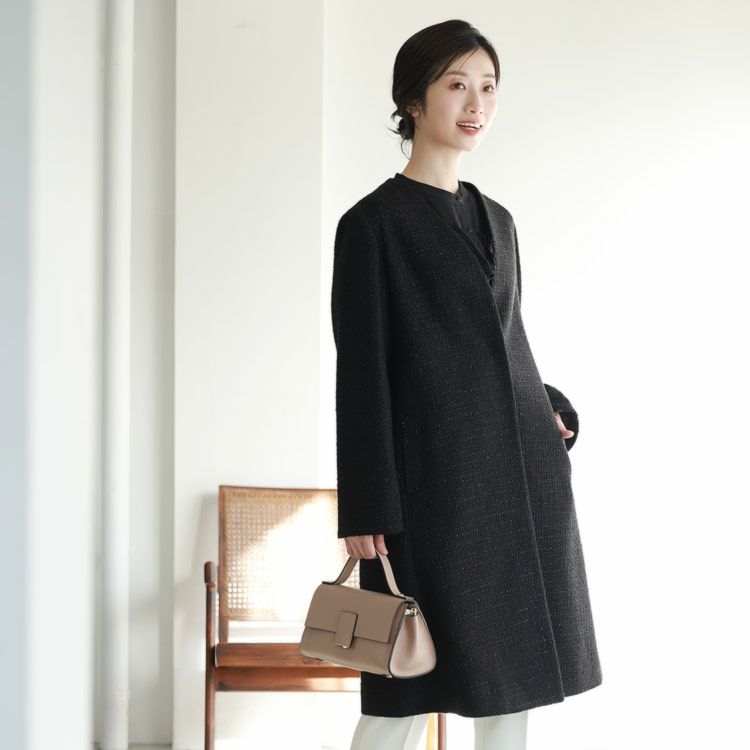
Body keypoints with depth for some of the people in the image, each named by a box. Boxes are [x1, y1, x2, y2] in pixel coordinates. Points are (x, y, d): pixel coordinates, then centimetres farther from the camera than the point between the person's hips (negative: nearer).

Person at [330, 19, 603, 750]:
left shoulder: (497, 220, 16)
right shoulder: (373, 223, -2)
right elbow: (361, 370, -7)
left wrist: (551, 409, 3)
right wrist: (366, 511, -11)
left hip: (525, 471, 6)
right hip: (433, 478, -6)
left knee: (513, 673, 8)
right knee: (409, 689, -5)